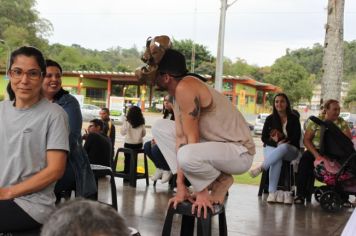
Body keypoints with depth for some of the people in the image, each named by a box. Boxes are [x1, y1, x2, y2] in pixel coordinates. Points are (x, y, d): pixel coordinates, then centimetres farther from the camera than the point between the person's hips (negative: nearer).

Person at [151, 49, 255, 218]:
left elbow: (192, 139, -22)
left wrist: (201, 192, -20)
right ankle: (207, 183, 4)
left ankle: (220, 182, -5)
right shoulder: (178, 93, 7)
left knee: (187, 156, -38)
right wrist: (180, 186, -5)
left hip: (239, 152, -9)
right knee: (160, 128, 6)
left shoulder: (185, 88, -22)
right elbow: (180, 138, 1)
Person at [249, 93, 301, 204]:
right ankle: (272, 192, -46)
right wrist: (276, 143, -15)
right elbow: (264, 138, 4)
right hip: (271, 148, 1)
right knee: (277, 160, -37)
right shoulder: (270, 118, 8)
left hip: (290, 150, 0)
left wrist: (283, 143, -16)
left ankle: (261, 167, -48)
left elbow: (296, 137, -2)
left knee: (283, 148, -40)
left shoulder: (294, 118, 4)